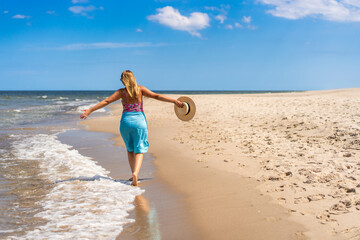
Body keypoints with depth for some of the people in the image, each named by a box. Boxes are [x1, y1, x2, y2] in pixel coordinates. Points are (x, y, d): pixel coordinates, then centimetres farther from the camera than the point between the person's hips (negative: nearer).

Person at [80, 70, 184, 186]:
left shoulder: (121, 92, -2)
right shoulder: (140, 89, -2)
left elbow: (106, 101, -5)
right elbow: (156, 96, -8)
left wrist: (90, 110, -2)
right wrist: (174, 101, -6)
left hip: (126, 121, 1)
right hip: (140, 121, -1)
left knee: (130, 149, 19)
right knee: (139, 150, 2)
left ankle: (134, 175, 21)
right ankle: (135, 173, -22)